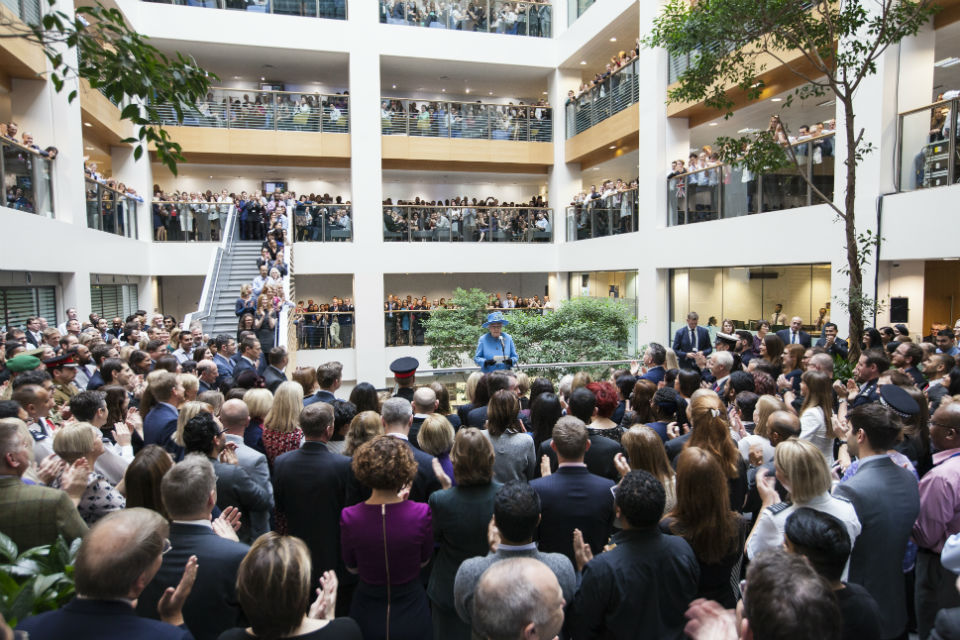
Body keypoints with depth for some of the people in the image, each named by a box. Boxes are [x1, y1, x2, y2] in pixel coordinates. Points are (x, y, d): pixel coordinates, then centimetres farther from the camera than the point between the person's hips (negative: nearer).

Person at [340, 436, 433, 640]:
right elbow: (424, 560, -3)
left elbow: (352, 567, -2)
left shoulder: (349, 517, -20)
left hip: (368, 618, 1)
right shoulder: (422, 513, -23)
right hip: (411, 617, -1)